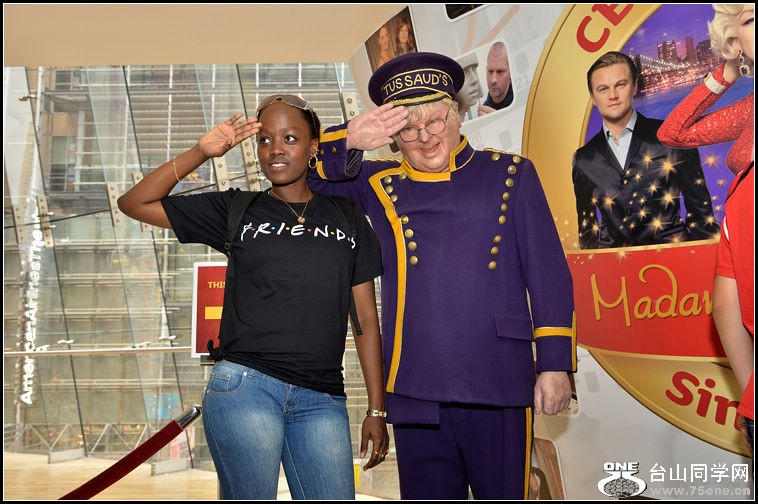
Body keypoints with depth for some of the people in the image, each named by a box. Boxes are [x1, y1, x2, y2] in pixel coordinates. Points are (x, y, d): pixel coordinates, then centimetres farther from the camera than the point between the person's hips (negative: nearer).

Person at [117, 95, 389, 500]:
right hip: (243, 386, -1)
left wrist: (376, 409, 6)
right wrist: (202, 152, -3)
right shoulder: (236, 210, 9)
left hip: (321, 399, 2)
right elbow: (134, 203, 6)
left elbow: (366, 319, 9)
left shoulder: (346, 219, 11)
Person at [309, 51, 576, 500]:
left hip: (499, 385, -2)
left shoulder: (510, 175, 7)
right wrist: (349, 141, -5)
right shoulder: (379, 185, 12)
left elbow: (549, 276, 4)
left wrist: (555, 364, -2)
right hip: (414, 389, 2)